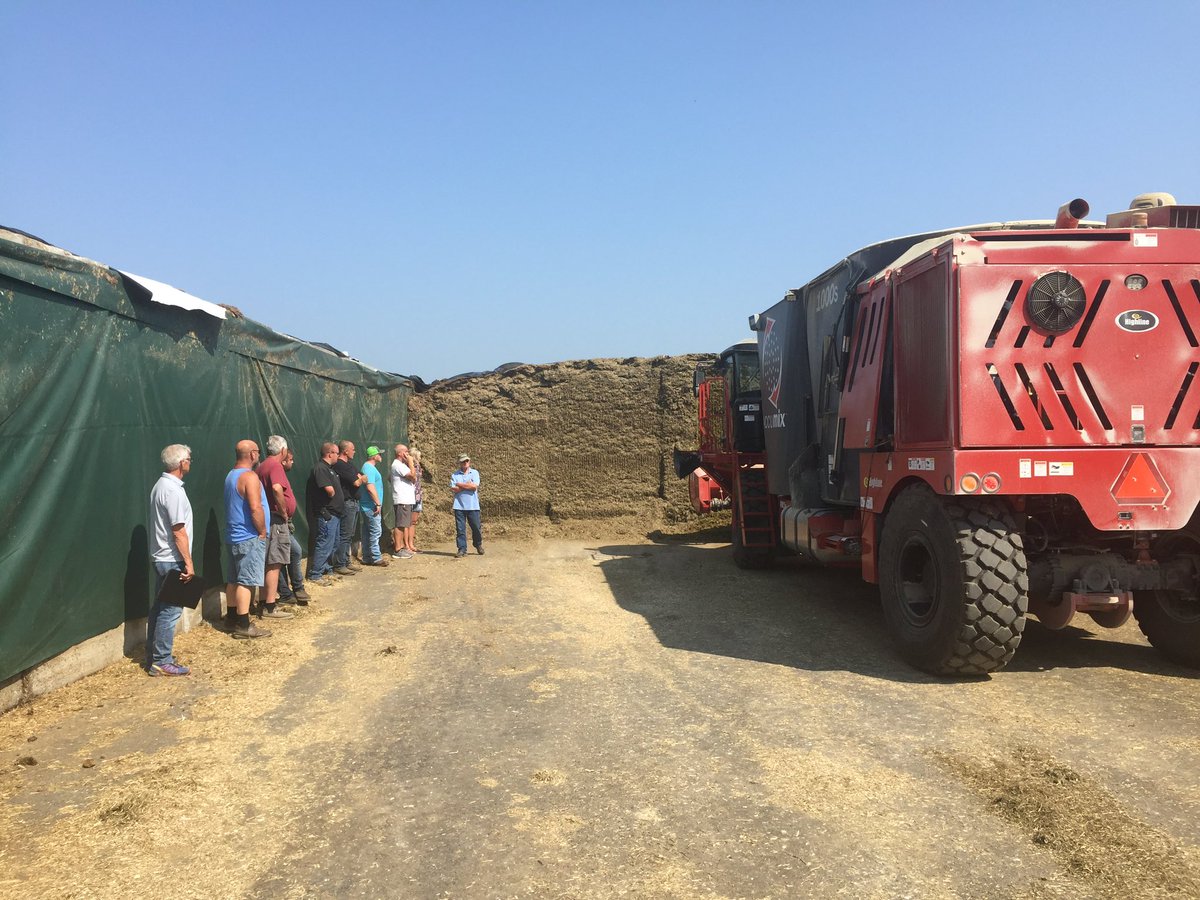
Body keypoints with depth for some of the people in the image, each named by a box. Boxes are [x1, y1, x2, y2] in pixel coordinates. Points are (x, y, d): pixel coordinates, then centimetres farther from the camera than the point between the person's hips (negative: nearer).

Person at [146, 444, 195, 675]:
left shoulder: (161, 485, 11)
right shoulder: (173, 490, -19)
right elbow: (178, 531, -21)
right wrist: (188, 562, -17)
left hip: (161, 558, 10)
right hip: (172, 559, -10)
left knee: (160, 607, 16)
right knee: (171, 610, -5)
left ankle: (153, 655, 24)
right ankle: (161, 662, -1)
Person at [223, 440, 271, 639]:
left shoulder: (231, 475, 15)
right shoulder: (250, 477, -17)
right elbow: (255, 507, -27)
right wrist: (262, 531, -14)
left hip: (234, 536, 10)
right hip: (249, 537, -10)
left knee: (235, 580, 16)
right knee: (247, 581, -8)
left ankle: (232, 619, 24)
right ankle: (243, 626, -7)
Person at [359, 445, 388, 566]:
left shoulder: (369, 467, 17)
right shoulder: (369, 468, -15)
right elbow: (370, 487, -24)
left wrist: (377, 503, 22)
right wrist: (378, 503, -20)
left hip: (368, 506, 10)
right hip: (371, 506, -10)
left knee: (367, 532, 12)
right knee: (375, 531, -7)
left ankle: (367, 558, 16)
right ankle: (376, 558, -5)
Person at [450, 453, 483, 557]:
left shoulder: (474, 473, 6)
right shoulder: (454, 474, 6)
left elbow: (474, 486, -9)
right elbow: (453, 489, -6)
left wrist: (460, 484, -5)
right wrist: (468, 485, -6)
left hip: (473, 506, 0)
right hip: (459, 506, 0)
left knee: (476, 527, 4)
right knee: (460, 529, -1)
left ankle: (478, 545, 26)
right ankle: (462, 550, 4)